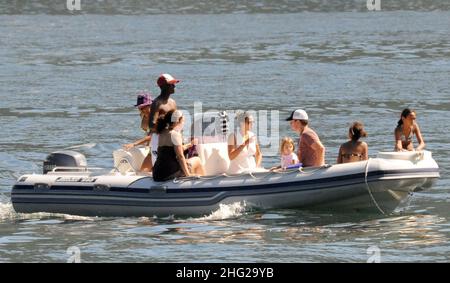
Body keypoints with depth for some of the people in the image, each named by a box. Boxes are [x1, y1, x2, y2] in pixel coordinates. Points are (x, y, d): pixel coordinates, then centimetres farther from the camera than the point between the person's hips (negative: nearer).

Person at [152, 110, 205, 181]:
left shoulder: (162, 134, 17)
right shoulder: (175, 134, -8)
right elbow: (180, 156, -12)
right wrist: (187, 174, -8)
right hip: (170, 173, -9)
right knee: (197, 161, 12)